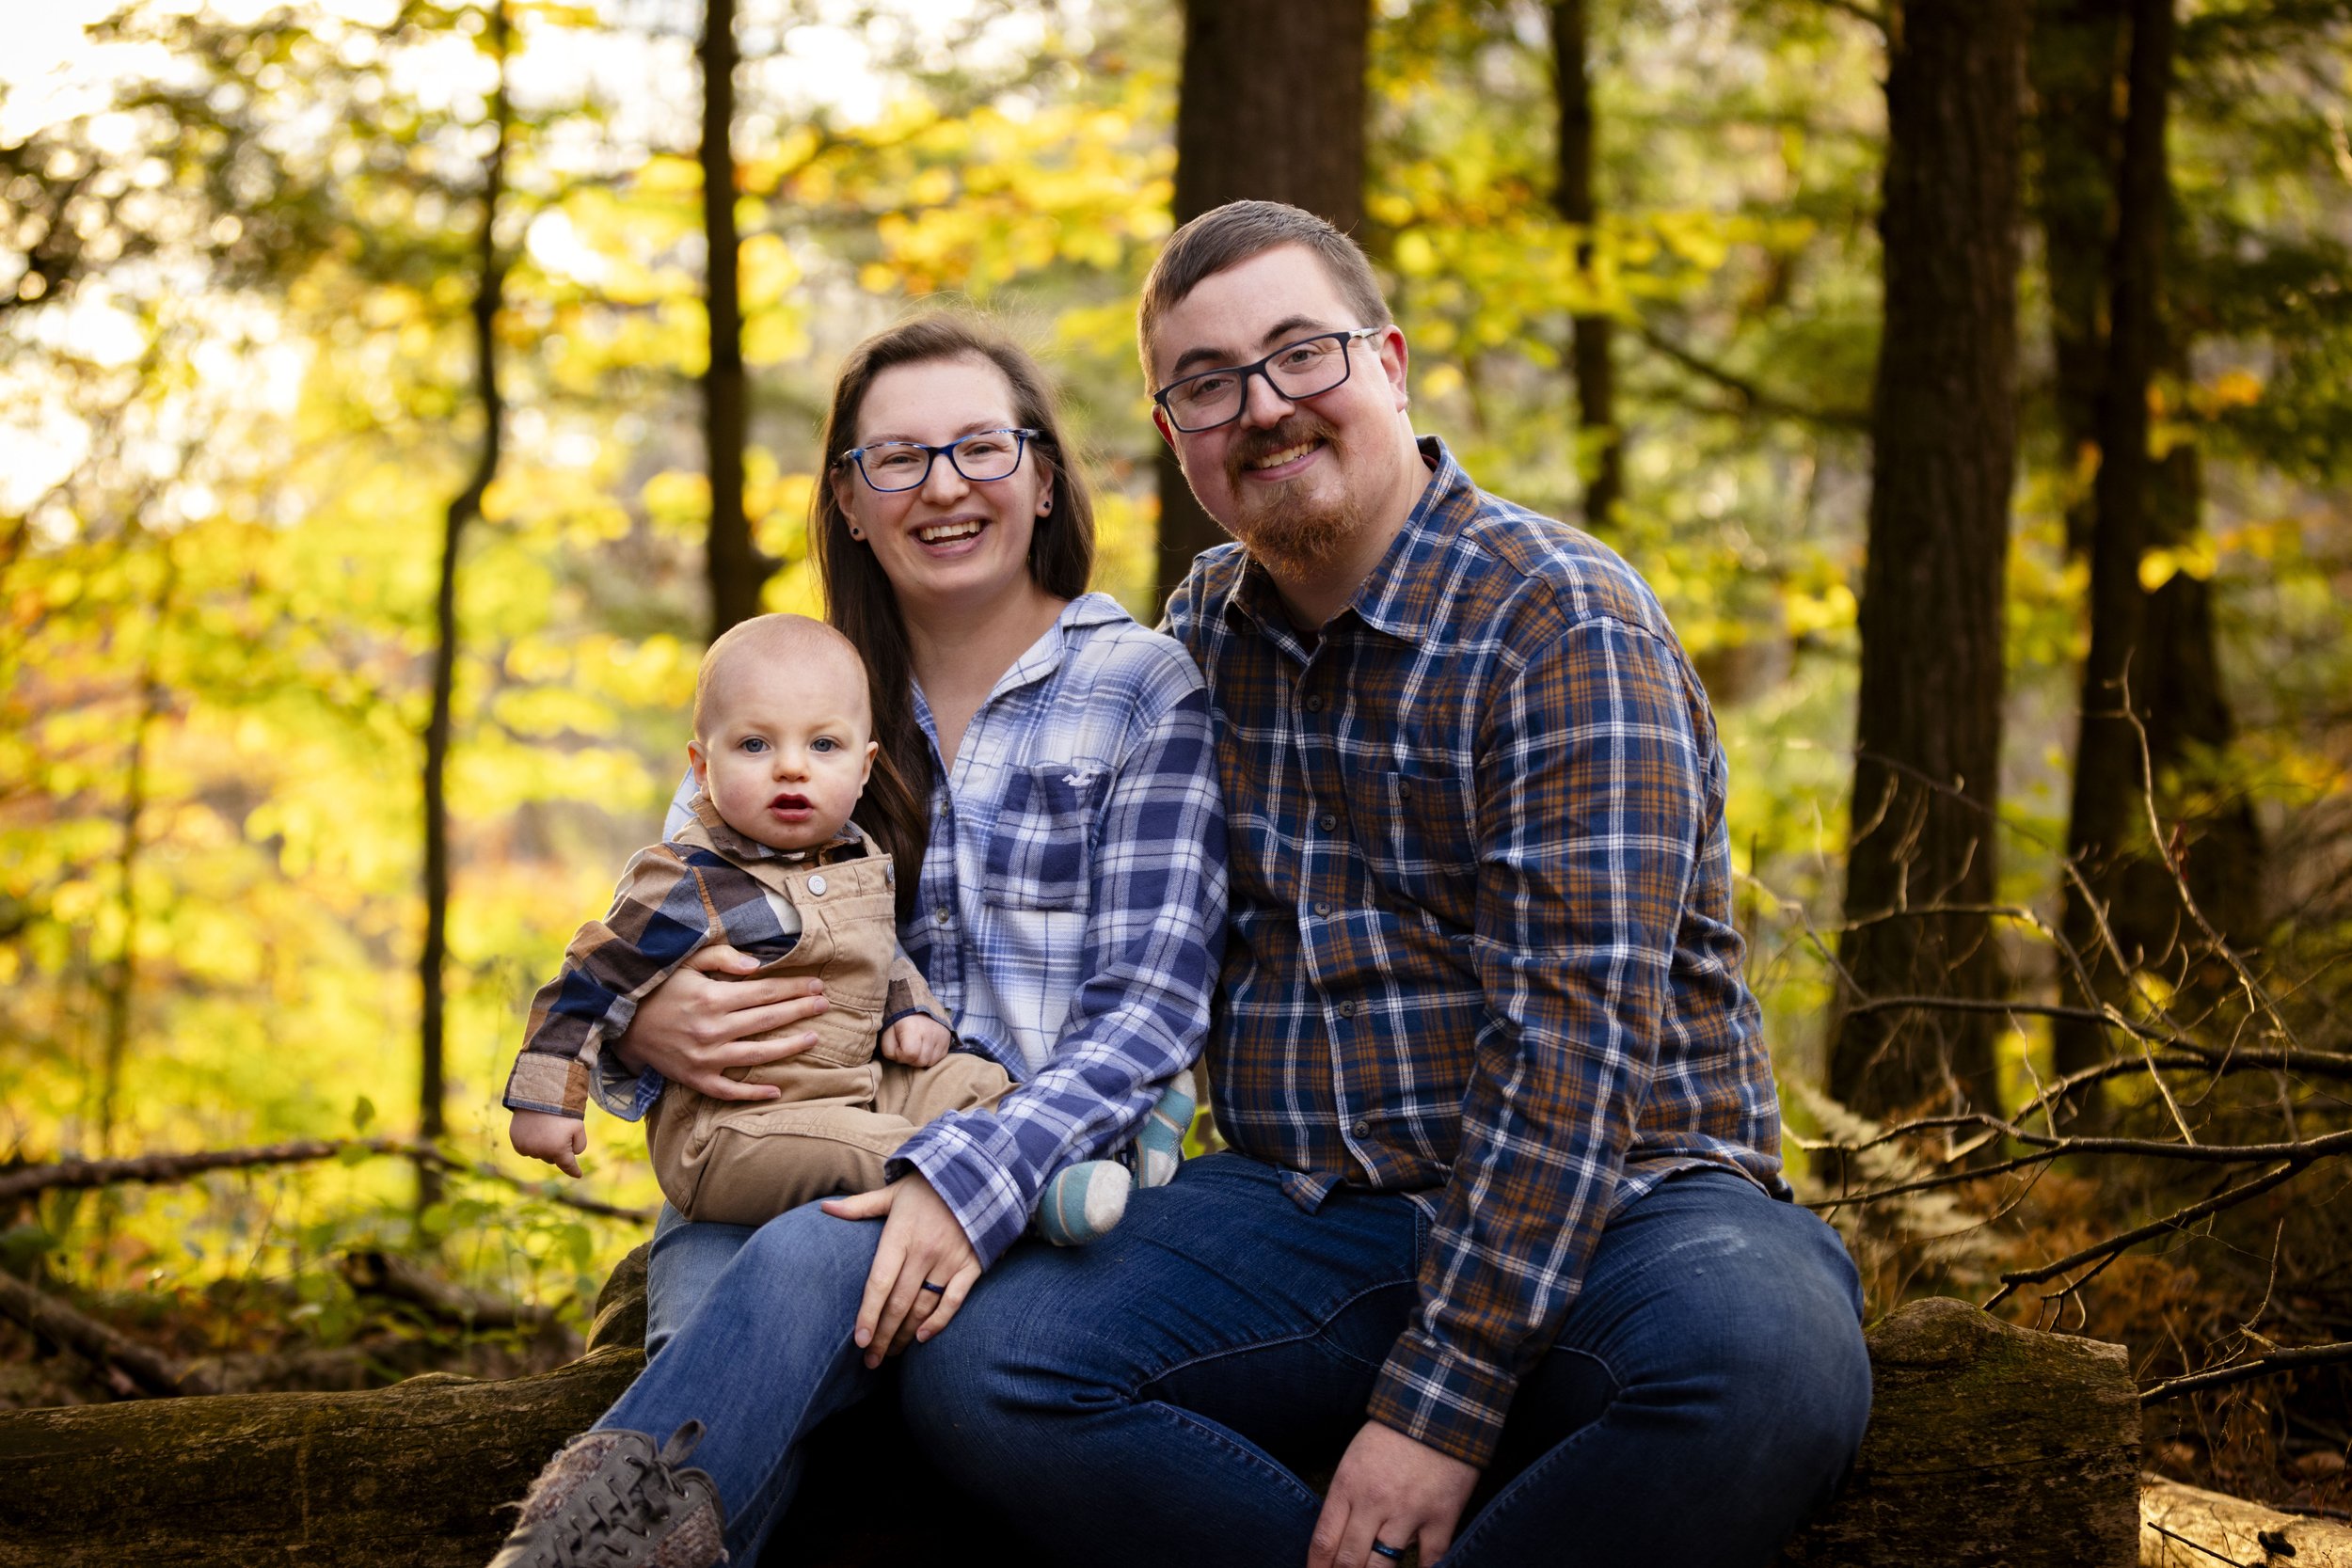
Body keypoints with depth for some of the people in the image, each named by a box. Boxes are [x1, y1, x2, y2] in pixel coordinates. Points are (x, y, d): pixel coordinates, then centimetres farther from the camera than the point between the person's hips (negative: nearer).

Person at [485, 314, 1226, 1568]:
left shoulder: (1145, 691, 5)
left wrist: (975, 1176, -23)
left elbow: (1150, 1007, -5)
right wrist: (648, 1029, -10)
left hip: (1047, 1181, -3)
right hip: (764, 1183, 3)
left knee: (814, 1259, -36)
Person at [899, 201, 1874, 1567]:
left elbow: (1573, 1035, -19)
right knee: (972, 1367, -21)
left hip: (1616, 1204, -4)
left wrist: (1441, 1399, -24)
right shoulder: (1204, 631, 11)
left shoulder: (1559, 618, -11)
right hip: (1303, 1208, 5)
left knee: (1768, 1363, -38)